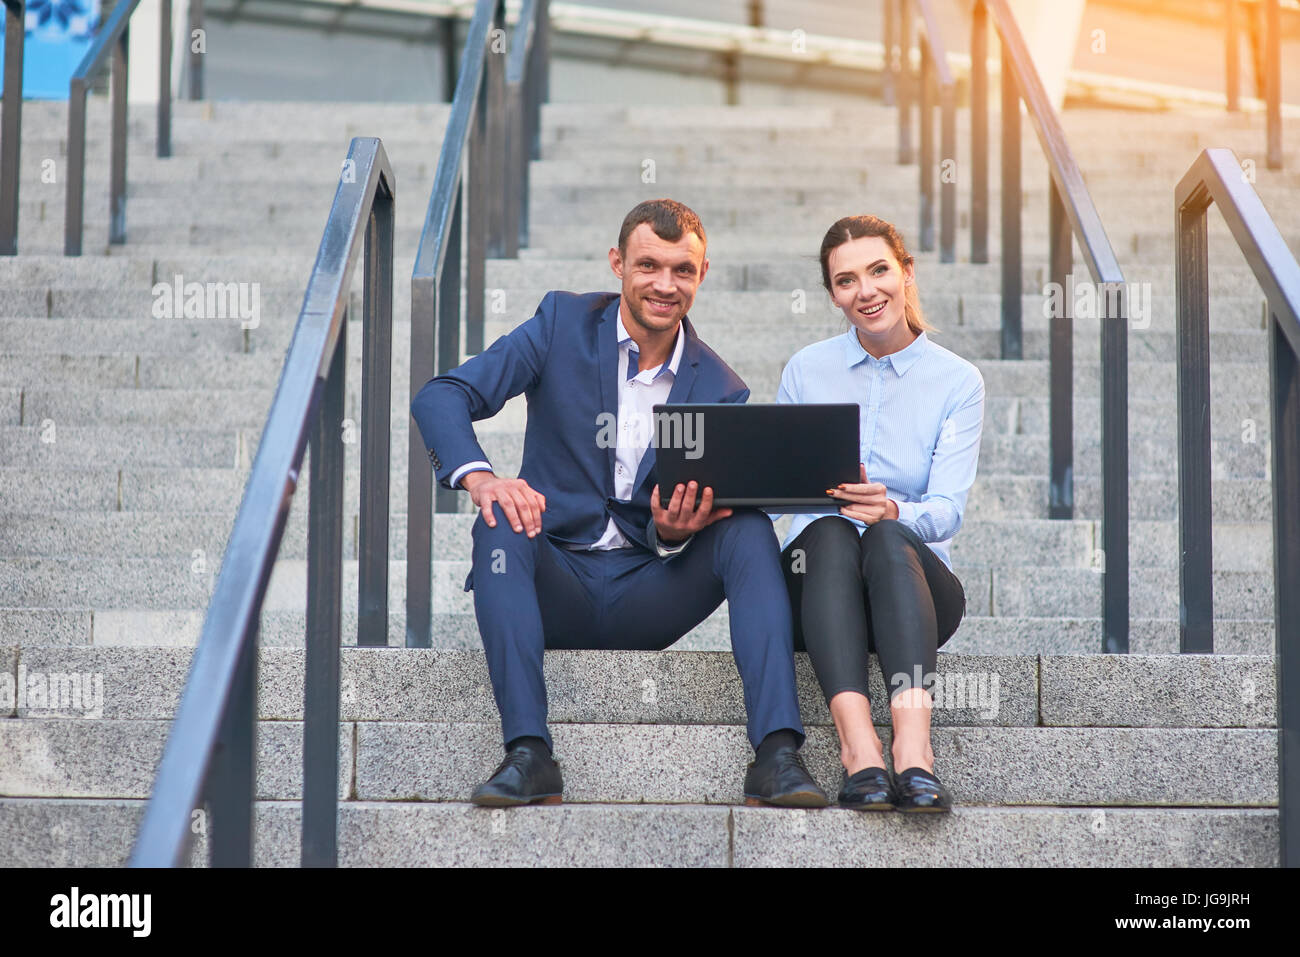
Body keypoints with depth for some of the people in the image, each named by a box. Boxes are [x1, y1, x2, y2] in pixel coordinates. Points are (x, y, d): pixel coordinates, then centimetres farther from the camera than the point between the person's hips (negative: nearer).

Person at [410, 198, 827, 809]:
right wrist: (478, 476, -29)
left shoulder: (720, 391, 4)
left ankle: (776, 752, -34)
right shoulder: (564, 323, 0)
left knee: (749, 529, -23)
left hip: (645, 597, 1)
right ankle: (528, 753, -40)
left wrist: (672, 532, -24)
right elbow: (441, 397, -8)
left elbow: (707, 513, 3)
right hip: (557, 587, -1)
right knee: (501, 522, -31)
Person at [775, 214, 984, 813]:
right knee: (829, 533, -34)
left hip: (914, 583, -1)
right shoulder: (806, 370, 10)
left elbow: (947, 511, -8)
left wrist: (890, 510, -31)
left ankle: (913, 744, -53)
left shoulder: (957, 381, 4)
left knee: (888, 538, -36)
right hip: (816, 580, 1)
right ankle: (858, 747, -52)